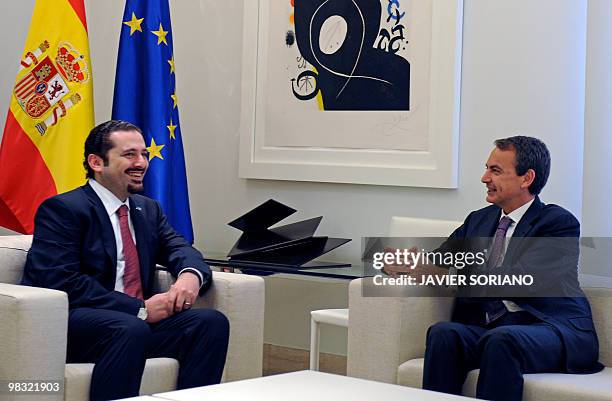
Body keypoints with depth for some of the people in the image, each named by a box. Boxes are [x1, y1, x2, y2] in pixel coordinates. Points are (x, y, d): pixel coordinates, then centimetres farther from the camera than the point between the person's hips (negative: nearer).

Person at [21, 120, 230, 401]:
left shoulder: (148, 209, 22)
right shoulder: (61, 209, -3)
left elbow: (179, 248, 11)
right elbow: (62, 282, -15)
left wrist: (191, 274, -16)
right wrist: (140, 309, -19)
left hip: (140, 321, 7)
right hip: (73, 324, -7)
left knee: (212, 322, -16)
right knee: (130, 329, -37)